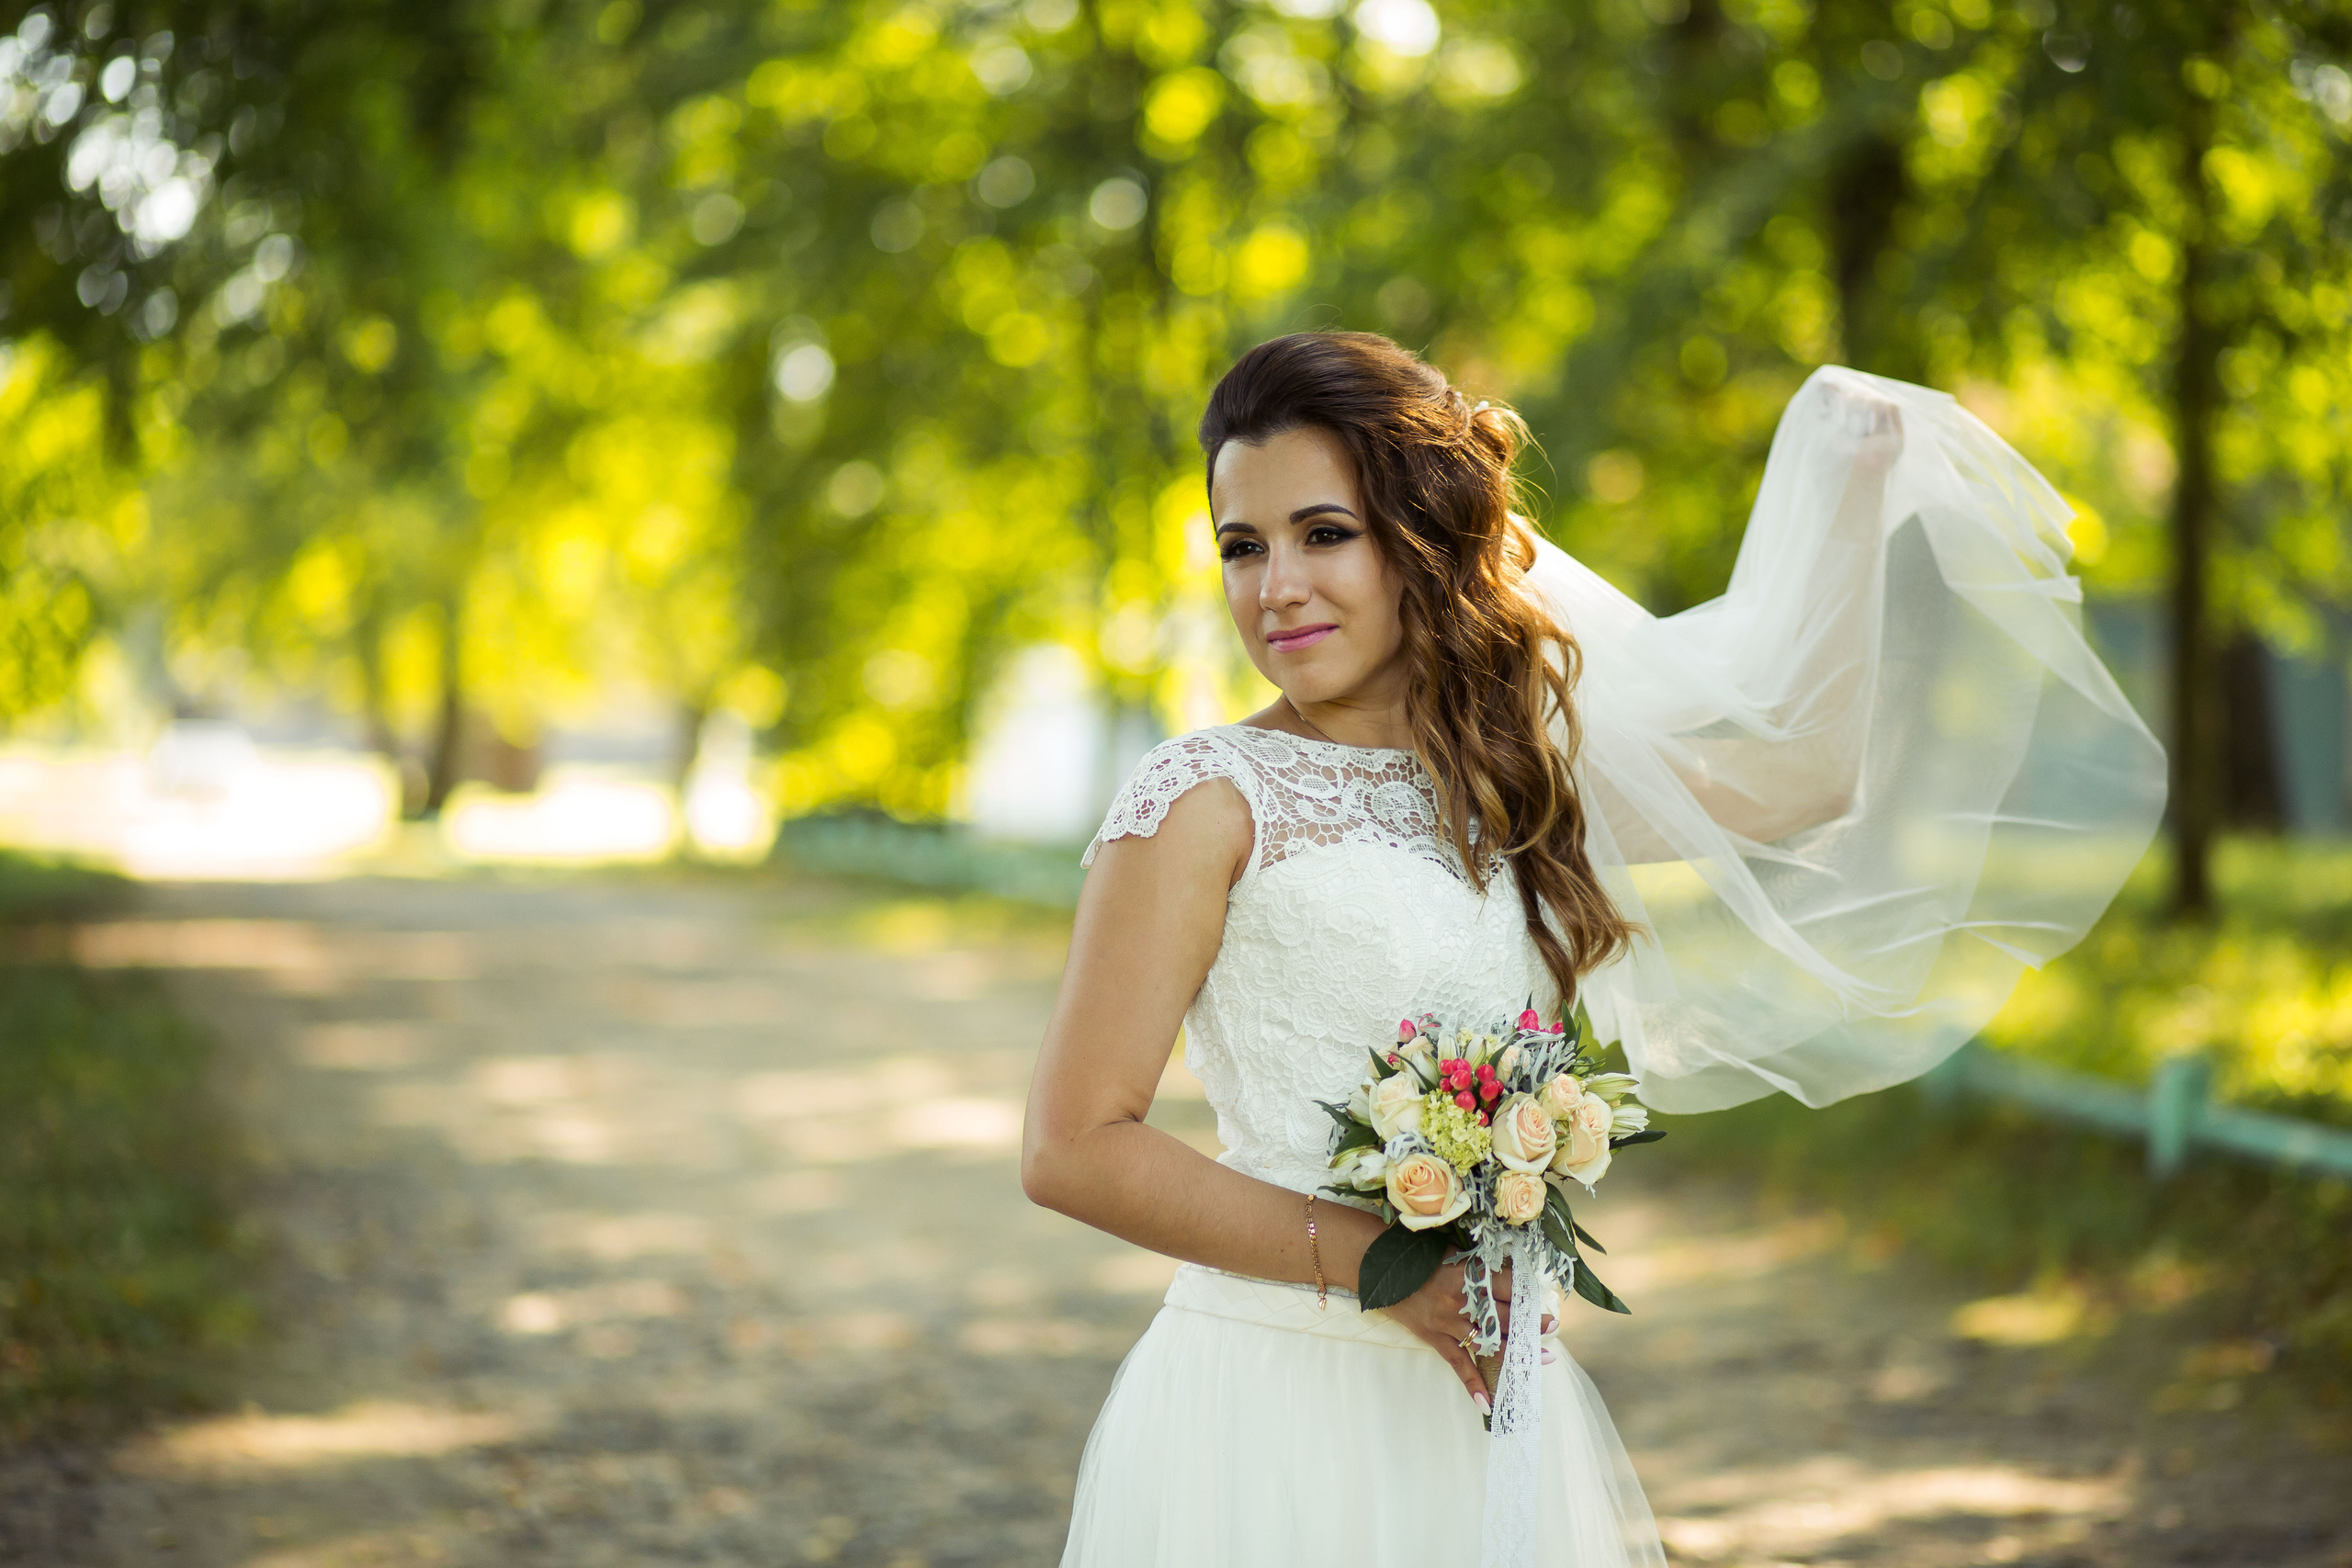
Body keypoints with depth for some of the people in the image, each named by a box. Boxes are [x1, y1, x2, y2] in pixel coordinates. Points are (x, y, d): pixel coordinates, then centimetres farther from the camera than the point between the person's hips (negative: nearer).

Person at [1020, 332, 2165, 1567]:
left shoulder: (1513, 780, 9)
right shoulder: (1206, 801, -8)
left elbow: (1807, 771, 21)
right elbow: (1073, 1148, -12)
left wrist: (1852, 502, 19)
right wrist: (1372, 1259, -15)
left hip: (1492, 1407, 5)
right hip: (1272, 1402, -5)